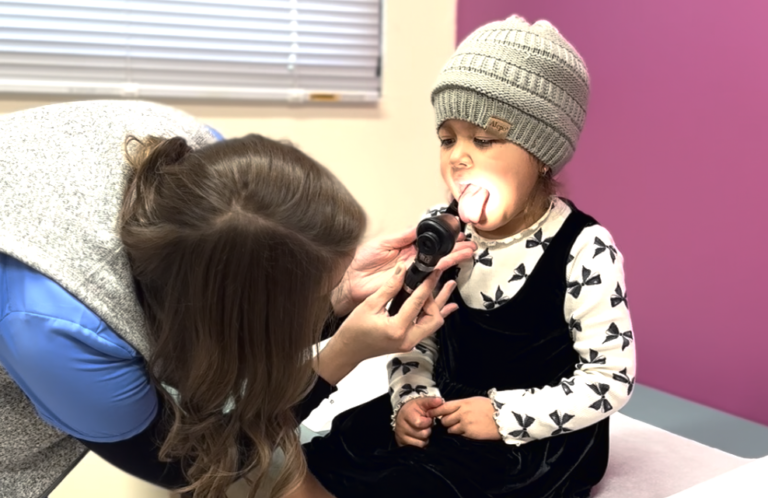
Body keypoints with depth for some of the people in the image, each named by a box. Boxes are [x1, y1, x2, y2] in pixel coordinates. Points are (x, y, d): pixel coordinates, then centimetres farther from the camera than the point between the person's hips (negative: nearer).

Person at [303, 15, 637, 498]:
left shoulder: (583, 251, -17)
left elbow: (611, 378, -15)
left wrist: (506, 414, -21)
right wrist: (410, 398, -12)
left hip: (543, 435, -4)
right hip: (446, 413, 5)